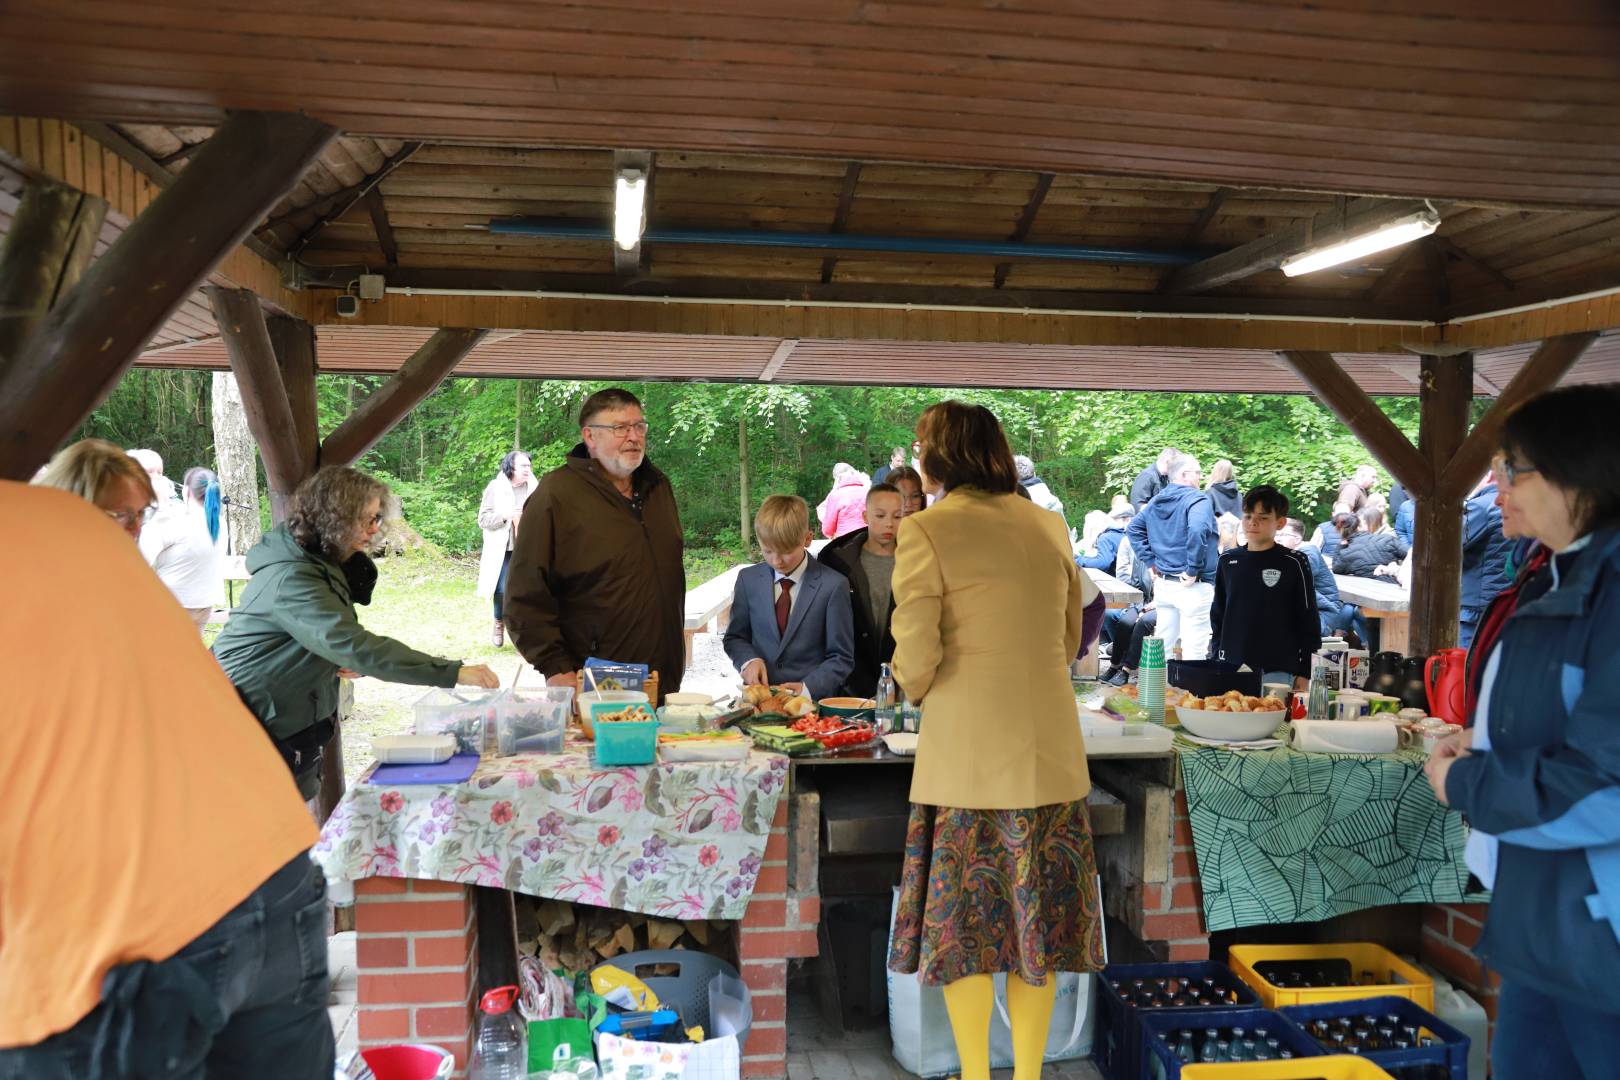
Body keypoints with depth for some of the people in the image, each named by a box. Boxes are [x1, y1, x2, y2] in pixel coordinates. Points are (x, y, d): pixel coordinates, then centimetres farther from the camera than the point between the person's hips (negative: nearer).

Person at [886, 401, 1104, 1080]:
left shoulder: (927, 529, -9)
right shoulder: (1049, 525, 7)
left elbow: (916, 655, -13)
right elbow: (1072, 640, 13)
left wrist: (915, 687, 9)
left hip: (967, 752, -5)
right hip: (1049, 748, 5)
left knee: (962, 918, 10)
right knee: (1036, 913, 15)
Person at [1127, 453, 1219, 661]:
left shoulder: (1157, 501, 12)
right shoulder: (1197, 499, -13)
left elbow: (1134, 528, 18)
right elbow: (1197, 530, -30)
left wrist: (1150, 562, 14)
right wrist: (1193, 569, -22)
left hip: (1162, 582, 8)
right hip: (1193, 586, -8)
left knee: (1162, 644, 17)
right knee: (1194, 651, -3)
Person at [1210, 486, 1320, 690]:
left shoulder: (1293, 564, -3)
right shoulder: (1228, 561, 8)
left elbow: (1309, 621, -1)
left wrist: (1305, 673, -2)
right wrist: (1217, 658, 12)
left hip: (1277, 671, -3)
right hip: (1230, 667, 3)